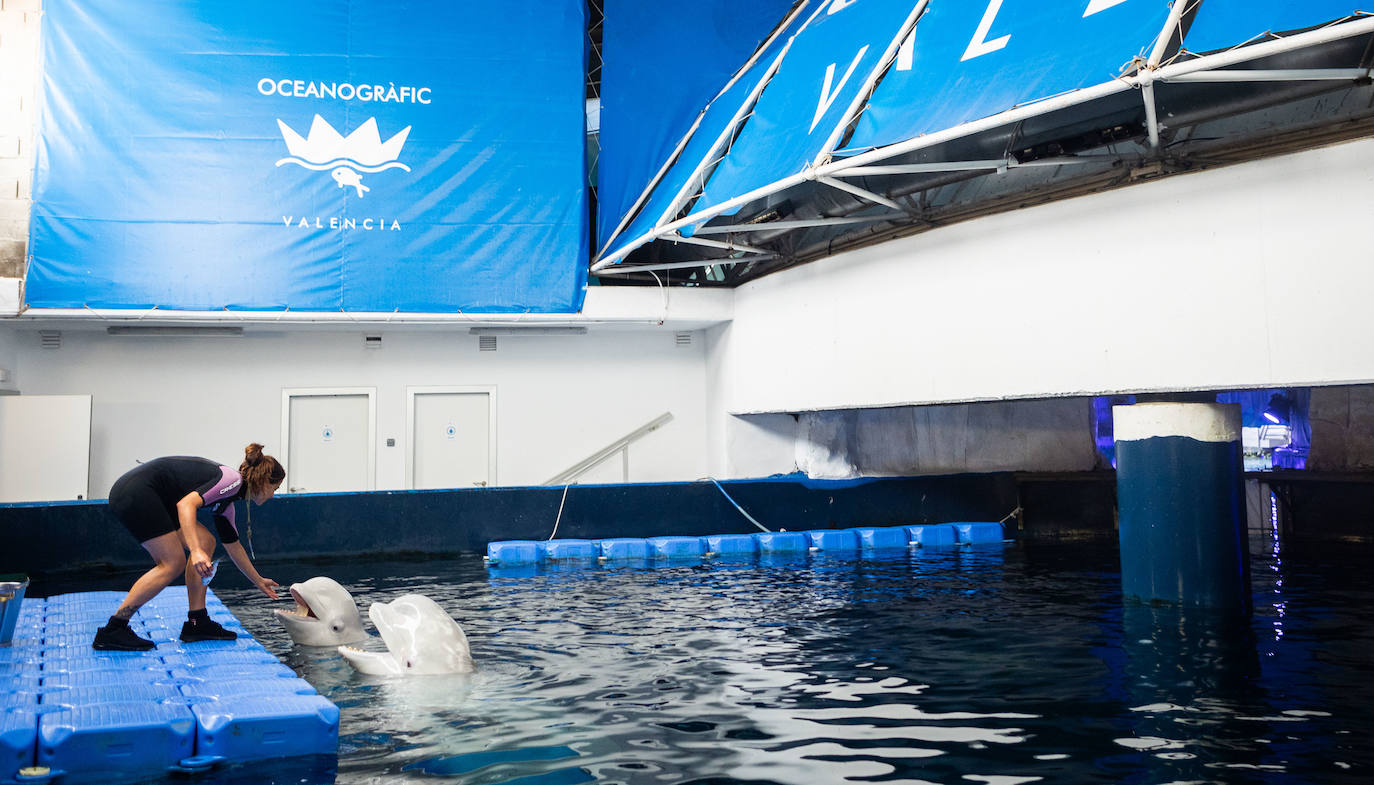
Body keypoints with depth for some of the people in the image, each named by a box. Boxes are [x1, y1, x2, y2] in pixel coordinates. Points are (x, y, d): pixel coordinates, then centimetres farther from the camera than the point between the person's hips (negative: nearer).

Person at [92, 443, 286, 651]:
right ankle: (112, 631, -5)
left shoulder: (225, 504, 18)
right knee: (173, 563, -9)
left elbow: (233, 546, 31)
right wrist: (196, 551, -36)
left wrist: (259, 581, 41)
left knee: (205, 542, 6)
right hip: (135, 492, -10)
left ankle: (197, 623, 7)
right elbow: (186, 504, -27)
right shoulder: (233, 480, -11)